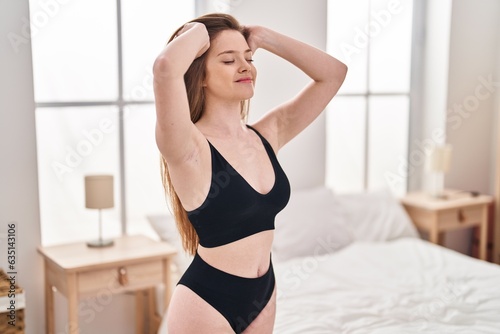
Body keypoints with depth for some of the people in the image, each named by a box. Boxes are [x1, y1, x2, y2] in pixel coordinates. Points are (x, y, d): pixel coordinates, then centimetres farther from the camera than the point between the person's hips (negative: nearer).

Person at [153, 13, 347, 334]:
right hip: (205, 302, -6)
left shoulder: (267, 135, 1)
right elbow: (165, 67, -36)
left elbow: (333, 72, 4)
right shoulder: (191, 148, -17)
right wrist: (200, 30, -15)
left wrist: (261, 35, -2)